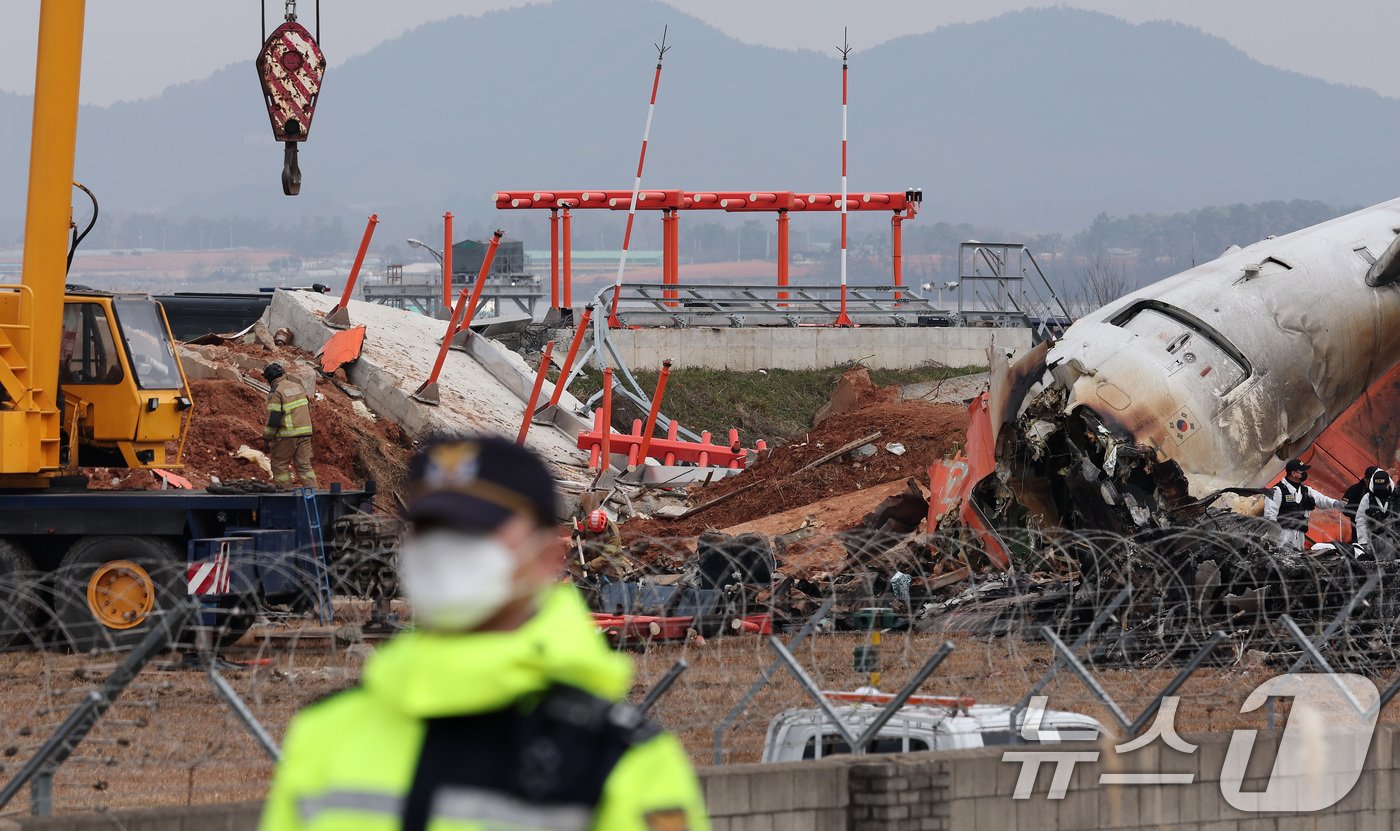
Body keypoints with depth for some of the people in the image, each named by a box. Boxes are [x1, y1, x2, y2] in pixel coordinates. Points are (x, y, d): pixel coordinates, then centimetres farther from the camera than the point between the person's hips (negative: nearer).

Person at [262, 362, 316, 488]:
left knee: (280, 466, 5)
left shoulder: (275, 392, -10)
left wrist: (267, 439, -7)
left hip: (287, 435, -6)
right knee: (304, 465, 7)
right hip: (305, 433, 6)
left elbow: (273, 418, -14)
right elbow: (308, 408, 19)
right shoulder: (298, 387, 13)